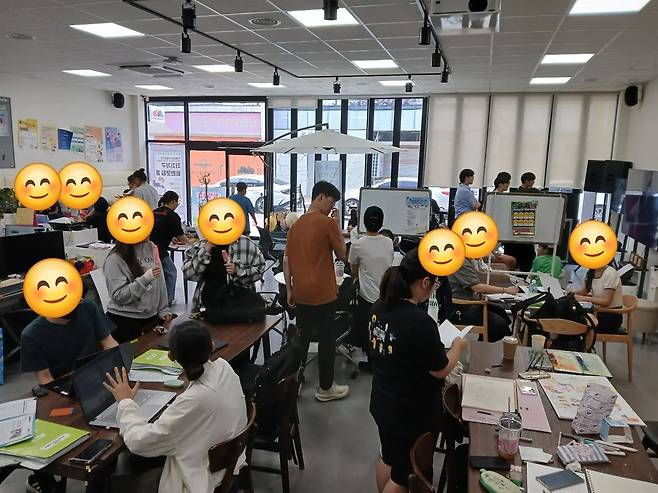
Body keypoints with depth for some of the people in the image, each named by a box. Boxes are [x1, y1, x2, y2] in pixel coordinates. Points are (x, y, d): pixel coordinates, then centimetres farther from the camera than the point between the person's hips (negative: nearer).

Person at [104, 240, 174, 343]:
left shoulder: (151, 248, 2)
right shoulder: (114, 260, -13)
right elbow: (118, 297, -18)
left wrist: (164, 310, 5)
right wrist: (145, 279, -27)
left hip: (152, 317, 5)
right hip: (125, 321, -4)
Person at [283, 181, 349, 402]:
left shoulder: (296, 224, 9)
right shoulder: (327, 222, -11)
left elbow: (287, 261, 8)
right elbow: (342, 254, -2)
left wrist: (289, 290, 13)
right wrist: (338, 225, 2)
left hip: (301, 293, 6)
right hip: (323, 293, -6)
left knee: (301, 338, 16)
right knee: (327, 340, 5)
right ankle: (325, 388, 15)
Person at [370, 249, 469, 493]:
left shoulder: (380, 306, -7)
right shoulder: (420, 322, -31)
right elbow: (441, 370, -17)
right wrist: (458, 347, -1)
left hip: (382, 403, 7)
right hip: (413, 413, -7)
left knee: (388, 459, 28)